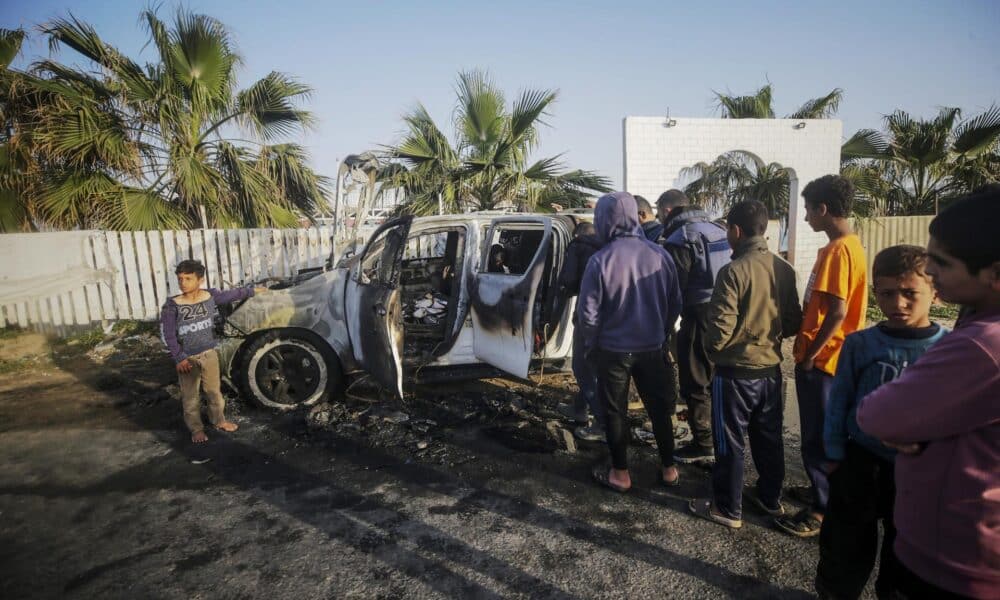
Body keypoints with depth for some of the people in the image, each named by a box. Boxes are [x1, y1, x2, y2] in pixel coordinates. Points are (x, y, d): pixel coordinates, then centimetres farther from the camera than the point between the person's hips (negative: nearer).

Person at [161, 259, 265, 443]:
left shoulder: (211, 296, -8)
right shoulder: (172, 306, -16)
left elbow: (232, 294, 10)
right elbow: (168, 335, -12)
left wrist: (253, 290, 21)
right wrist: (179, 358, -15)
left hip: (209, 353, 3)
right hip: (187, 358, -3)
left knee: (214, 391, 17)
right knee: (190, 396, 9)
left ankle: (219, 421, 36)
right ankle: (196, 429, 25)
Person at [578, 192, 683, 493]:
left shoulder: (600, 260, -16)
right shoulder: (660, 254, -6)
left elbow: (589, 313, -12)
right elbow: (675, 303, 2)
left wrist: (592, 345, 4)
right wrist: (662, 335, 16)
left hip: (613, 350, -3)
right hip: (653, 348, 3)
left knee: (616, 413, 12)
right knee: (659, 409, 18)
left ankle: (620, 474, 24)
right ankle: (669, 470, 31)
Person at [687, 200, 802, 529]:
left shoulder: (733, 271, -20)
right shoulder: (784, 268, 0)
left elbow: (720, 328, -21)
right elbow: (794, 322, 5)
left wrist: (712, 348, -1)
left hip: (735, 372, -6)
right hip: (771, 368, 7)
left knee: (730, 443, 7)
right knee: (769, 438, 20)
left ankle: (728, 509, 20)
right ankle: (770, 498, 37)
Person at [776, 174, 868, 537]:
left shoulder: (837, 250, -20)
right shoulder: (849, 245, 11)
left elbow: (837, 311, -25)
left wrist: (809, 356, -17)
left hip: (821, 360, -10)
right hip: (828, 356, 10)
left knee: (817, 438, 2)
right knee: (824, 434, 20)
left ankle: (822, 510, 15)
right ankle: (824, 492, 35)